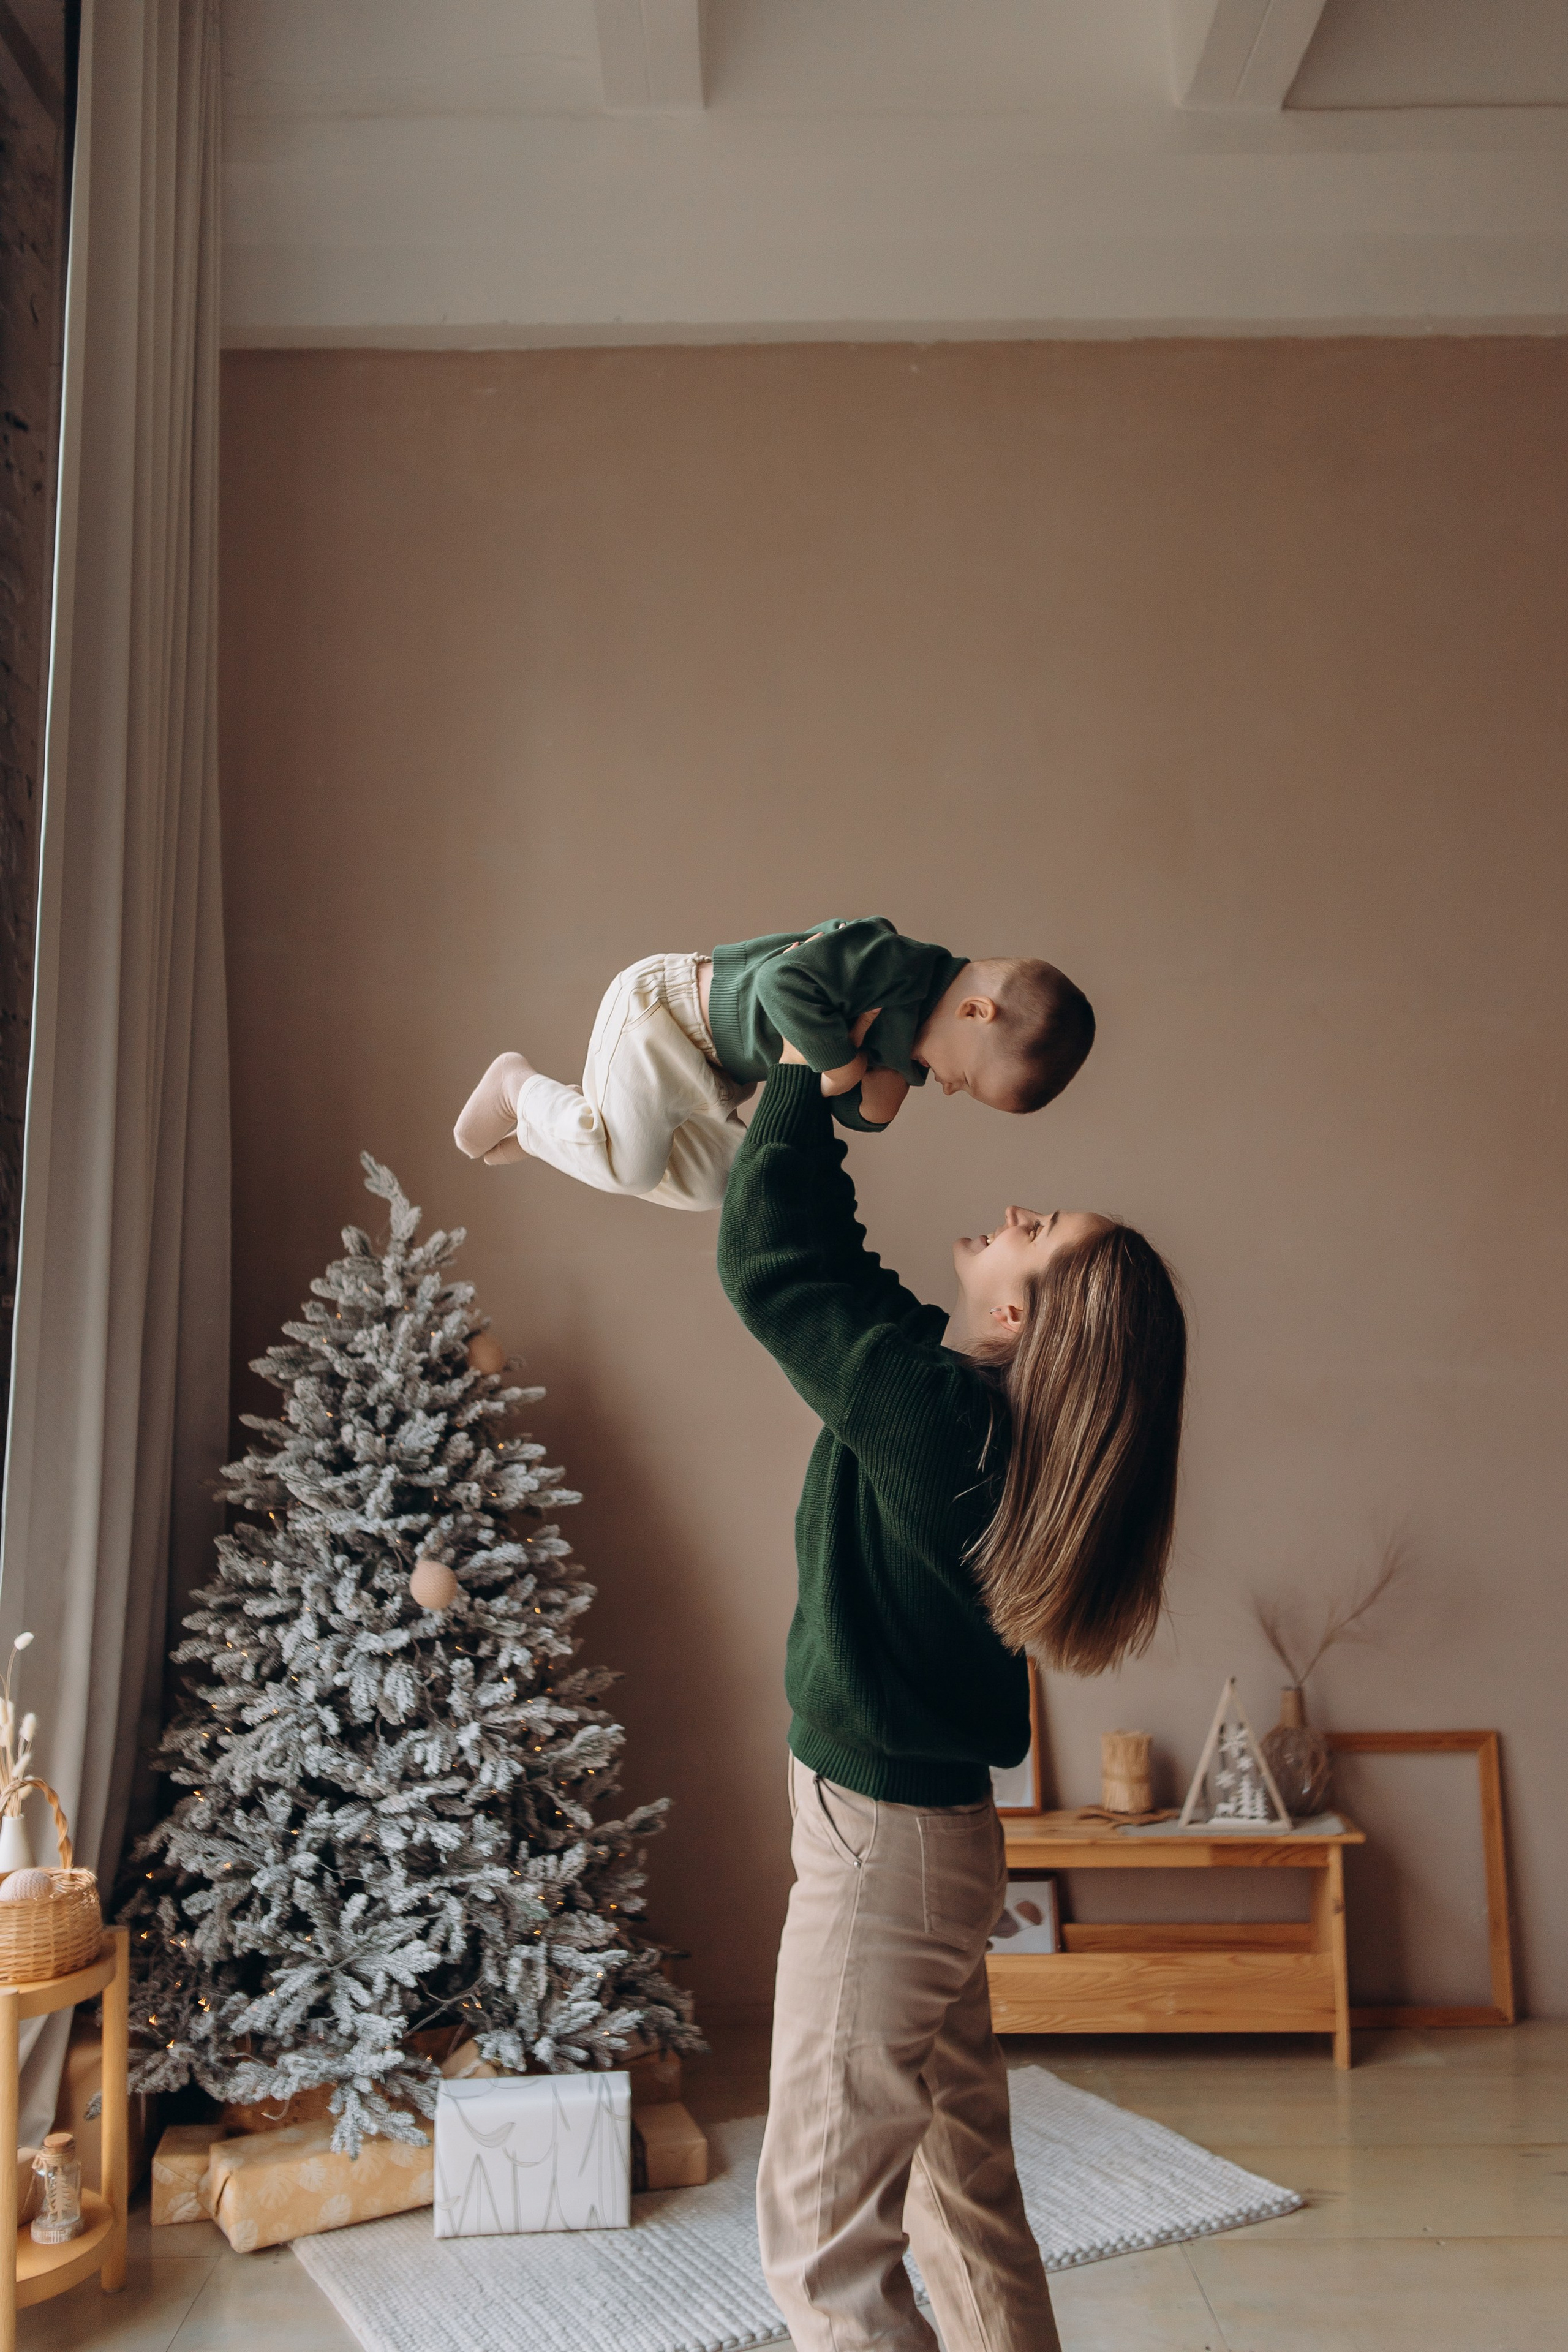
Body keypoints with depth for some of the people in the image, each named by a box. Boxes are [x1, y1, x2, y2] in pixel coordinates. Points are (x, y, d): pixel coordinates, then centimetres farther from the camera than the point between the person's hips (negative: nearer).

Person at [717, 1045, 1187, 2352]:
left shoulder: (934, 1411, -25)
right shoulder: (972, 1409, 1)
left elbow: (770, 1263, -18)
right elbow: (831, 1273, 15)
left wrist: (803, 1073, -7)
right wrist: (817, 1097, 16)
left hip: (883, 1840, -9)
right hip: (936, 1834, 9)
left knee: (823, 2241, 4)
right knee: (967, 2207, 21)